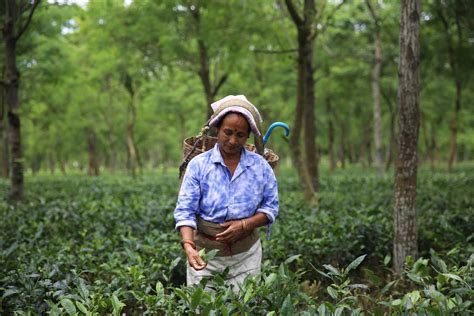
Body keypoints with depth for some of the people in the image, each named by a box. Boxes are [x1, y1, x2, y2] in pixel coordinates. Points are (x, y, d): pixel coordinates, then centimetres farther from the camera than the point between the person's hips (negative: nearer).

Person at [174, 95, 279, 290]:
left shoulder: (260, 166, 1)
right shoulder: (198, 165, -6)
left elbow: (270, 208, 4)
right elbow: (185, 211, -10)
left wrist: (244, 225, -13)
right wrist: (188, 246, -26)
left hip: (246, 254, 2)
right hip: (205, 252, -1)